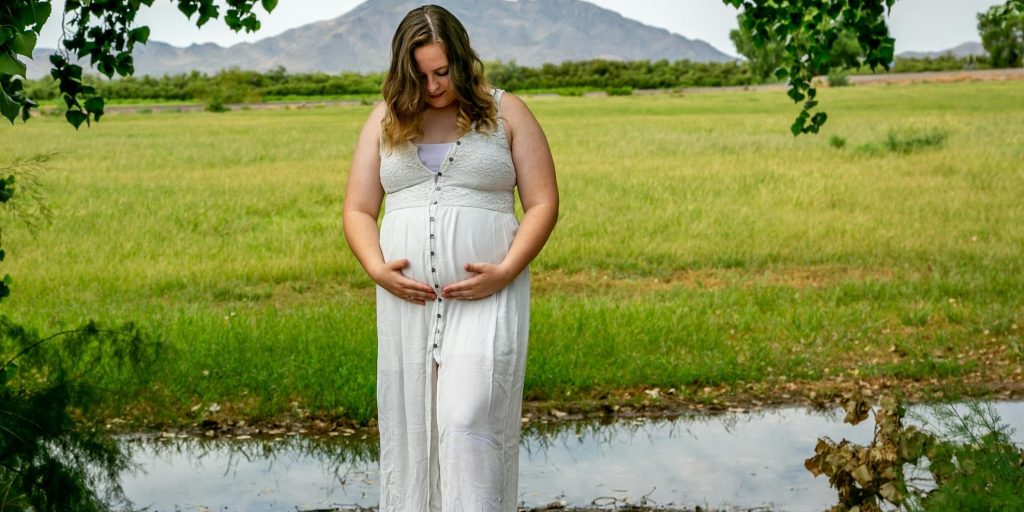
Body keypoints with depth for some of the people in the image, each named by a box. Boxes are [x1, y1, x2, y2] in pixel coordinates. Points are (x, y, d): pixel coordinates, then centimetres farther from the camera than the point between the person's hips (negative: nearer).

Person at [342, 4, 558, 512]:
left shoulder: (507, 113, 4)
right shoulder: (385, 120, 12)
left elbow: (543, 203, 1)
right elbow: (358, 210, 11)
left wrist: (506, 272, -13)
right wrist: (377, 268, -8)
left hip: (486, 298, -3)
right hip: (408, 300, 4)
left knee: (467, 423, -14)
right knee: (411, 425, 6)